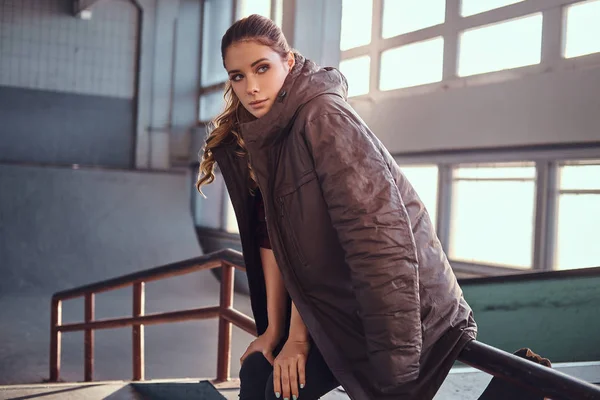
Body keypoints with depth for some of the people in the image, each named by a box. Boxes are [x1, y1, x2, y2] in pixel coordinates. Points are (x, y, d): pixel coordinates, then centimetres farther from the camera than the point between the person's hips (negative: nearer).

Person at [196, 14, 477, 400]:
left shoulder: (323, 116, -21)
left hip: (406, 310, -8)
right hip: (338, 304, 8)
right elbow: (271, 237, 1)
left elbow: (380, 239, -25)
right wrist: (277, 328, -3)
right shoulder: (260, 136, 4)